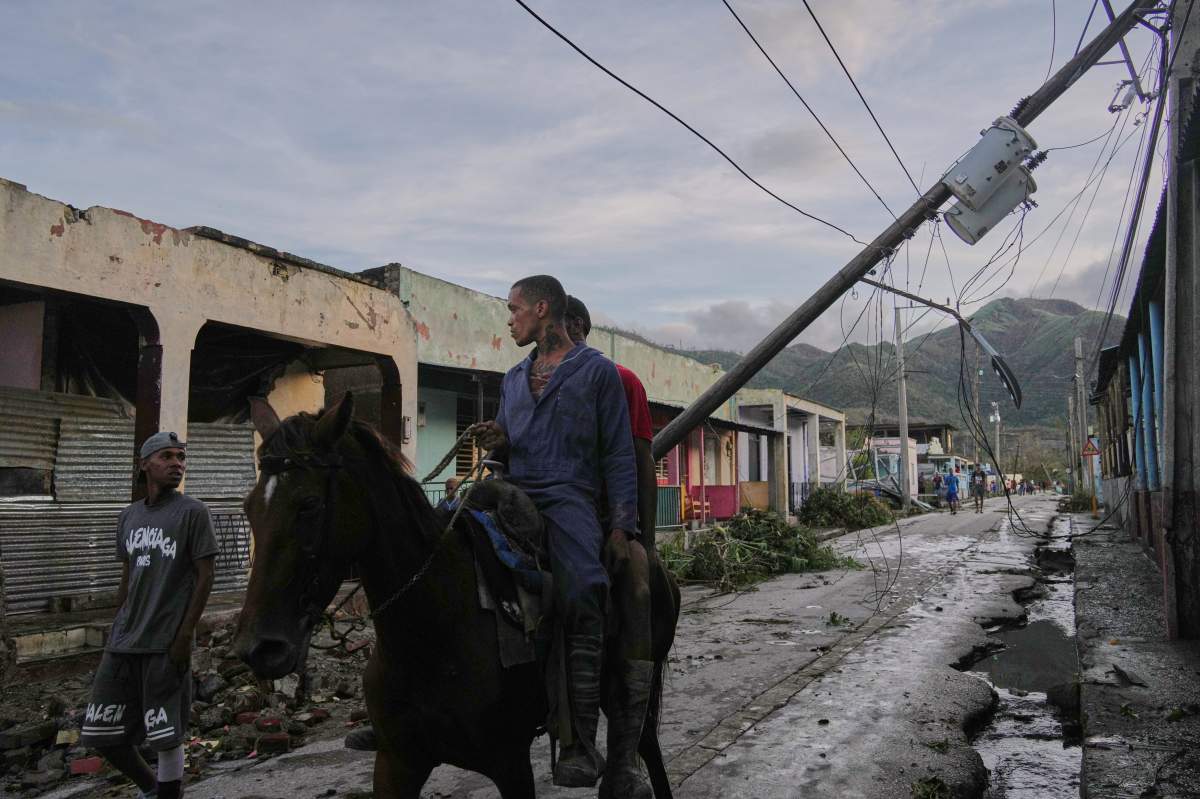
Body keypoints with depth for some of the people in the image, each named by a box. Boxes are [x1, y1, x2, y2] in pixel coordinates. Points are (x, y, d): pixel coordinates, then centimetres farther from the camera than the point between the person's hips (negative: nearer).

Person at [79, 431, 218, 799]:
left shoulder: (193, 512, -3)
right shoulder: (128, 517, 13)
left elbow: (205, 577, -7)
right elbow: (127, 578, 18)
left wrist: (184, 635, -12)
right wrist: (115, 634, 16)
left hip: (165, 644, -6)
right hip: (122, 644, 6)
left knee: (166, 736, -1)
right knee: (100, 731, 10)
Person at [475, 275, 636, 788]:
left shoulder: (597, 371, 6)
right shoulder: (514, 379, 23)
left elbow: (618, 455, 2)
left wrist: (623, 525, -7)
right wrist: (496, 444, 3)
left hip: (568, 496, -6)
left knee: (581, 599, -22)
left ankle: (580, 743, -17)